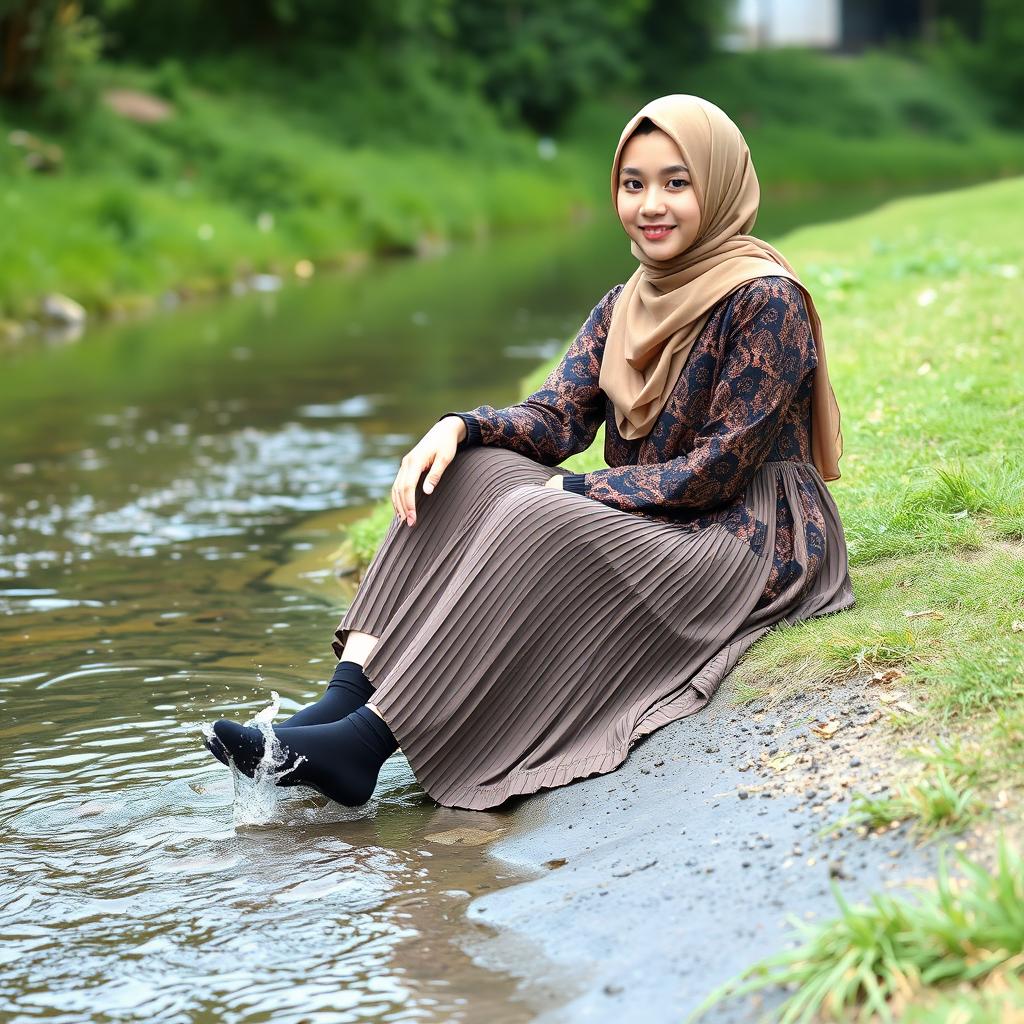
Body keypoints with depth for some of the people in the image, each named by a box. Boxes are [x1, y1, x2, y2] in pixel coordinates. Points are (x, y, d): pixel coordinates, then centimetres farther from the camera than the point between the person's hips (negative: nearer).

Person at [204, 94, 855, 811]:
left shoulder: (766, 299, -13)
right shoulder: (625, 307, 11)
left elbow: (718, 468, -17)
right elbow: (555, 419, 3)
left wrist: (571, 492, -17)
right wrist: (459, 426, -17)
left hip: (751, 539, -8)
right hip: (644, 524, 8)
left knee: (538, 518, -31)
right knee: (468, 471, -11)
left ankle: (369, 741, -34)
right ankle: (344, 700, -25)